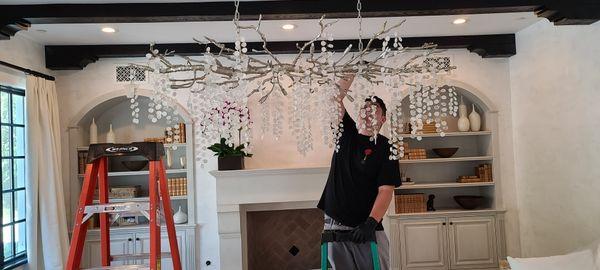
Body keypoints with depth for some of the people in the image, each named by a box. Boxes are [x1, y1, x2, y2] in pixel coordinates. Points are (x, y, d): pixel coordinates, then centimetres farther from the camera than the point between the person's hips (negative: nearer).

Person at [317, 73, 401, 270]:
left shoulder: (385, 147, -3)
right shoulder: (346, 133, 8)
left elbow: (386, 190, -11)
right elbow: (336, 101, -3)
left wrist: (371, 222, -22)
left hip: (367, 228, -3)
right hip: (335, 224, 3)